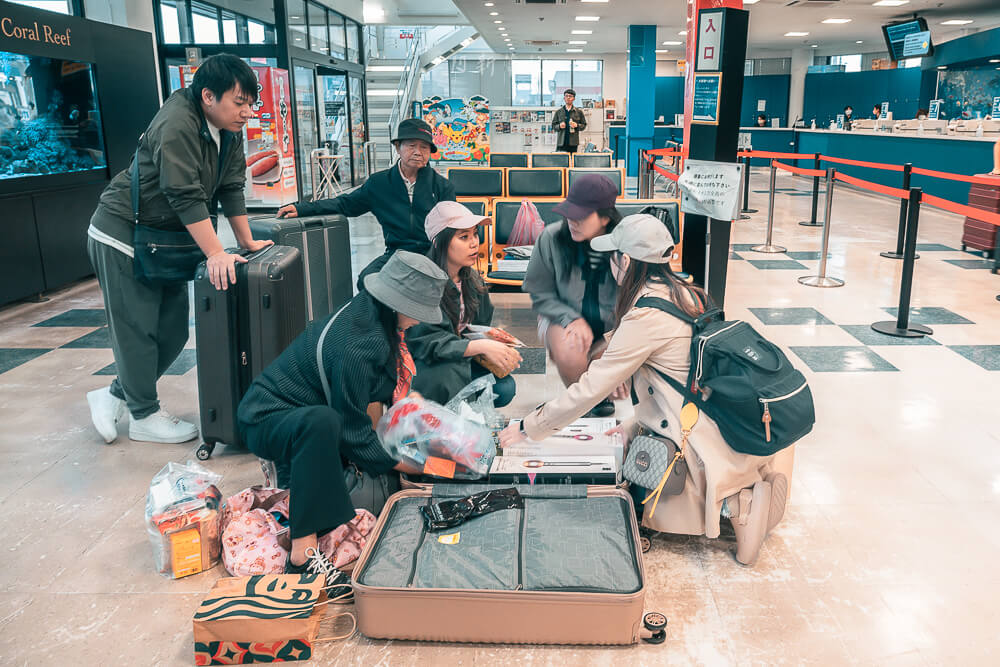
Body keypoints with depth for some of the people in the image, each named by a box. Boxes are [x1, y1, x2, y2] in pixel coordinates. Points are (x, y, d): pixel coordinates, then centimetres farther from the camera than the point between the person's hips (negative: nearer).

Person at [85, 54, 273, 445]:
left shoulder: (229, 127, 1)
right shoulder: (177, 126, -25)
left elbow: (231, 187, 4)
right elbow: (185, 197, -30)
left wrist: (247, 242, 3)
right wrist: (216, 254, -31)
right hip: (121, 236, -9)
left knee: (173, 329, 8)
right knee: (136, 329, -1)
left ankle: (116, 396, 24)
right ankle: (145, 417, 13)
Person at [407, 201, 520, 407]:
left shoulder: (472, 280, 2)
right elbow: (426, 343, -28)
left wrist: (498, 351, -13)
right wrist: (481, 346, -36)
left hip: (462, 361, 7)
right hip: (420, 366, -7)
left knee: (504, 388, -15)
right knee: (449, 370, -38)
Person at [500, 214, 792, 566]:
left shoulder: (647, 316, -21)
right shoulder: (685, 294, 6)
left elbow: (591, 388, -17)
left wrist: (527, 428, -7)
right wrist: (635, 425, 16)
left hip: (709, 441, -9)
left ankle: (737, 506, -1)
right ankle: (748, 493, 11)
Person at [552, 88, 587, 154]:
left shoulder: (579, 112, 9)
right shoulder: (558, 112, 11)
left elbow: (584, 125, 8)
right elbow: (553, 125, 11)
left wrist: (577, 125, -11)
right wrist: (559, 126, -10)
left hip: (573, 143, 0)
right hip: (561, 142, 0)